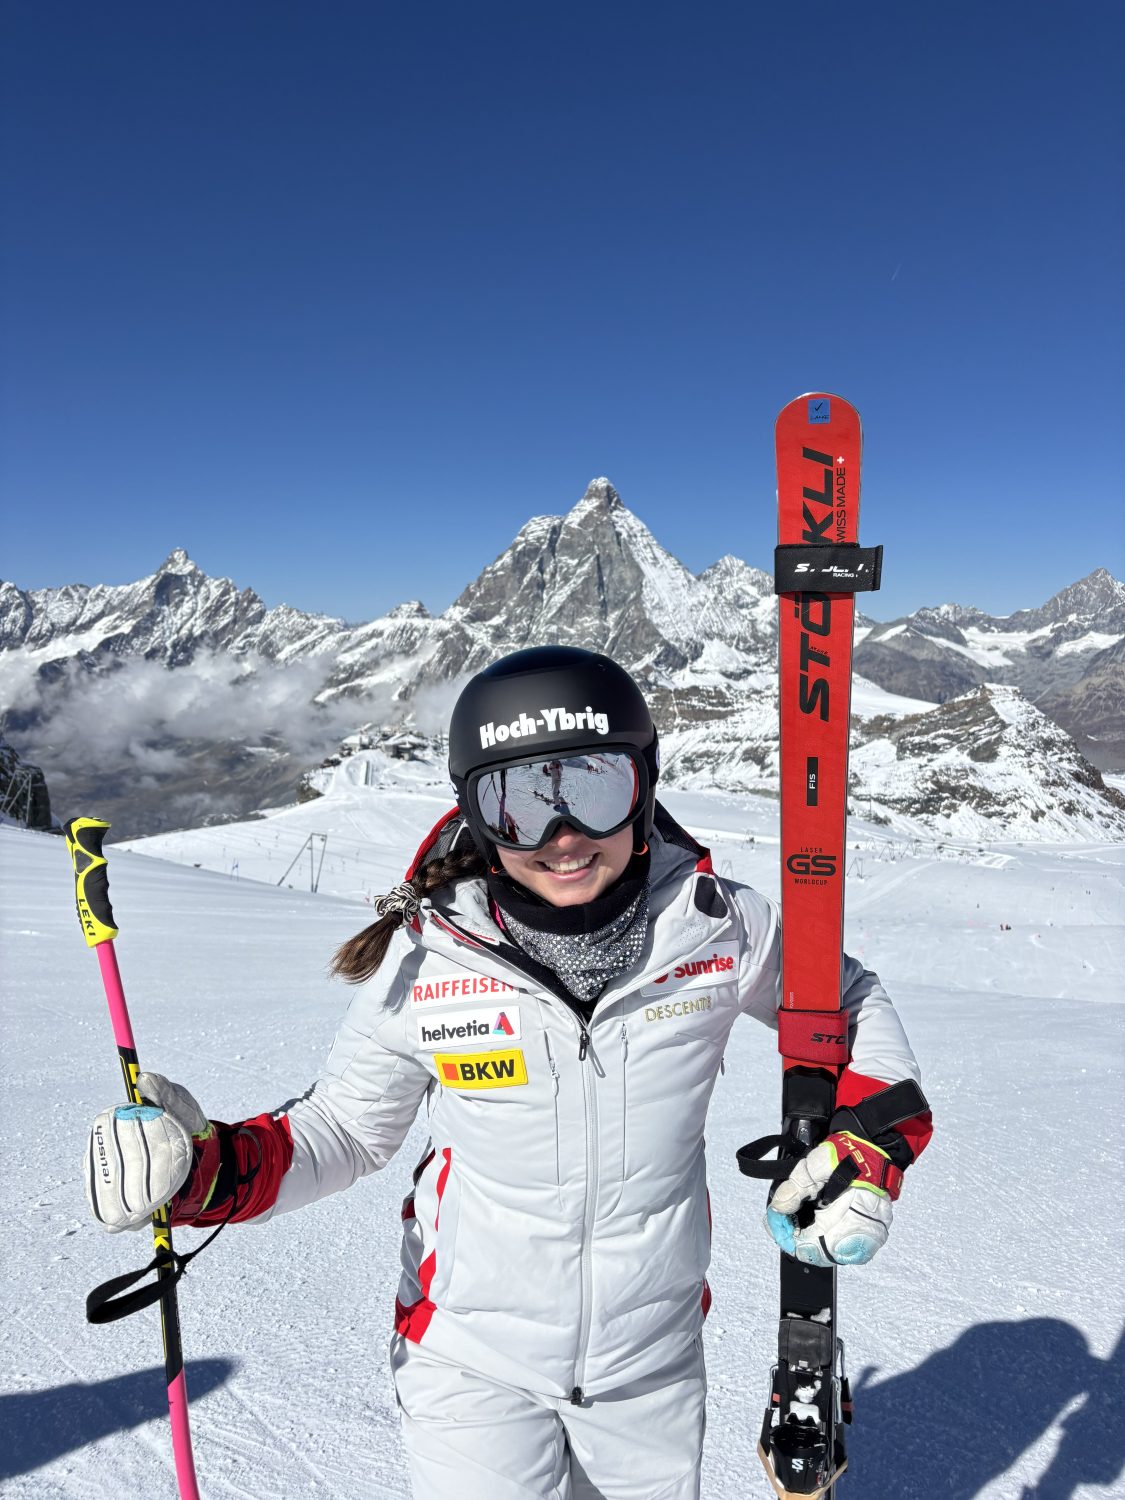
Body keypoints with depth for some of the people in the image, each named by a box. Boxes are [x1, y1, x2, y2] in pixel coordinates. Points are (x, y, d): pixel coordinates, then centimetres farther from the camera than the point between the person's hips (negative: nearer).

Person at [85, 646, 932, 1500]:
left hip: (653, 1365, 3)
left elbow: (848, 1005, 2)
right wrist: (206, 1170, -20)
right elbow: (346, 1131, -4)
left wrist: (868, 1145, -12)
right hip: (473, 1365, -2)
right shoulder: (424, 960, -20)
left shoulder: (715, 925, -17)